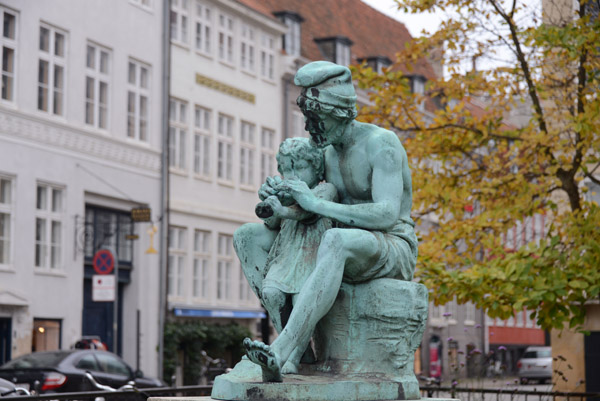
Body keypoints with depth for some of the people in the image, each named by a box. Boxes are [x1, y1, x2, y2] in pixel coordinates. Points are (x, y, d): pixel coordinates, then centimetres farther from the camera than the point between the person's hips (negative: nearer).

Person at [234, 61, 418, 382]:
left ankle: (278, 355, -49)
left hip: (392, 251, -9)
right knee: (248, 237, 0)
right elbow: (303, 211, 17)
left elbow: (387, 214, -28)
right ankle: (297, 340, -16)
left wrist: (316, 204, -30)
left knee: (335, 241, -43)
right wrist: (274, 197, -7)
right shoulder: (328, 150, 10)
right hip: (345, 255, 9)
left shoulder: (381, 143, -16)